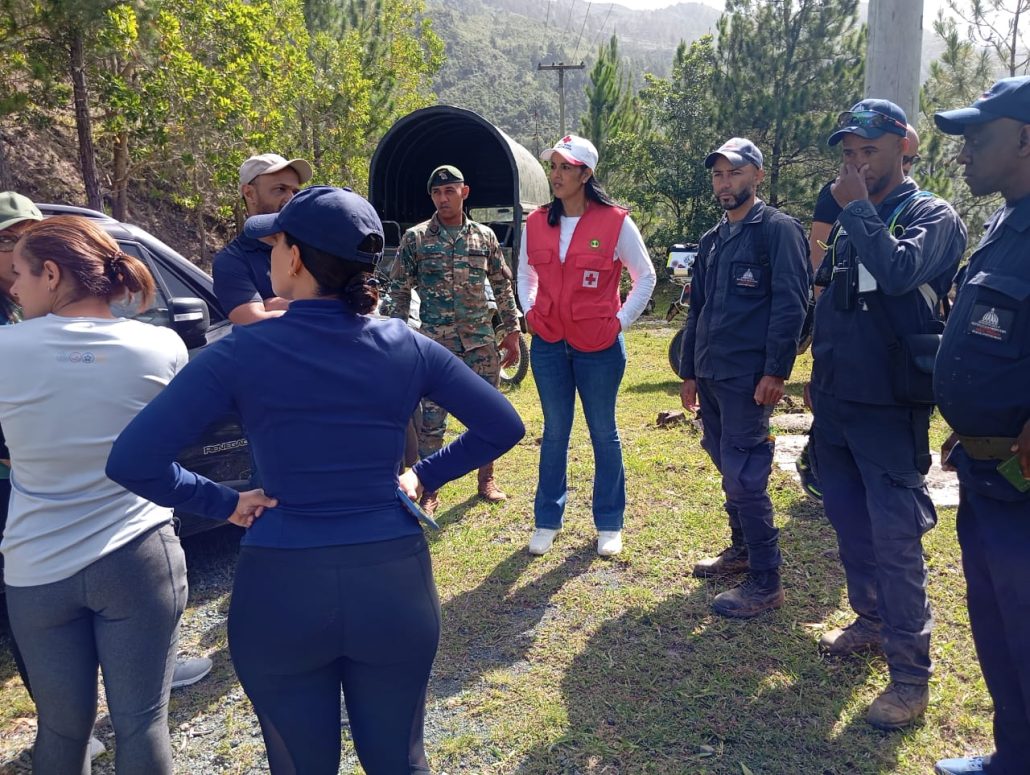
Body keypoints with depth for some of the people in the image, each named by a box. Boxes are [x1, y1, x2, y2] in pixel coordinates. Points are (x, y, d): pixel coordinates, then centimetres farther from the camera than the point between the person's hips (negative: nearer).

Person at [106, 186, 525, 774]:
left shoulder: (244, 354, -11)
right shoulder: (408, 346, -3)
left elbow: (133, 462, -13)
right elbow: (504, 427, 4)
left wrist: (226, 502, 0)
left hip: (282, 590, -1)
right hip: (394, 581, 2)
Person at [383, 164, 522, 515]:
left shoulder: (485, 236, 6)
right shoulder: (415, 238, 0)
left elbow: (503, 286, 11)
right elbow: (399, 291, 2)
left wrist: (512, 331, 7)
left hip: (481, 341, 2)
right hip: (435, 342, -2)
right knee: (432, 418, 1)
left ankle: (487, 479, 25)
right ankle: (430, 490, 14)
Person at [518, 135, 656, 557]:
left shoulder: (615, 222, -9)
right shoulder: (536, 223, 3)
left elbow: (646, 276, 0)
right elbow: (525, 274, 18)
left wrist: (621, 321, -5)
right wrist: (530, 312, 6)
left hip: (598, 345, -3)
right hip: (547, 344, 3)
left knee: (604, 432, 9)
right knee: (554, 432, 12)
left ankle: (609, 524, 22)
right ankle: (547, 521, 24)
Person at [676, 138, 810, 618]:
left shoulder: (778, 230, -6)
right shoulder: (711, 241, 17)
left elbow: (790, 305, -13)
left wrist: (775, 371, -19)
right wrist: (689, 371, 18)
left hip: (748, 378, -8)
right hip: (710, 376, 8)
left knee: (744, 476, -7)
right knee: (728, 468, 16)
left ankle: (765, 582, 4)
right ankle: (742, 549, 32)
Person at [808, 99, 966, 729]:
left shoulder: (933, 216, -6)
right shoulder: (851, 224, 12)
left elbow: (898, 271, -27)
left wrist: (858, 208, -16)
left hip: (890, 409, -7)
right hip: (836, 404, 7)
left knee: (894, 540, -5)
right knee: (850, 524, 16)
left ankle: (911, 675, 7)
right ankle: (872, 621, 35)